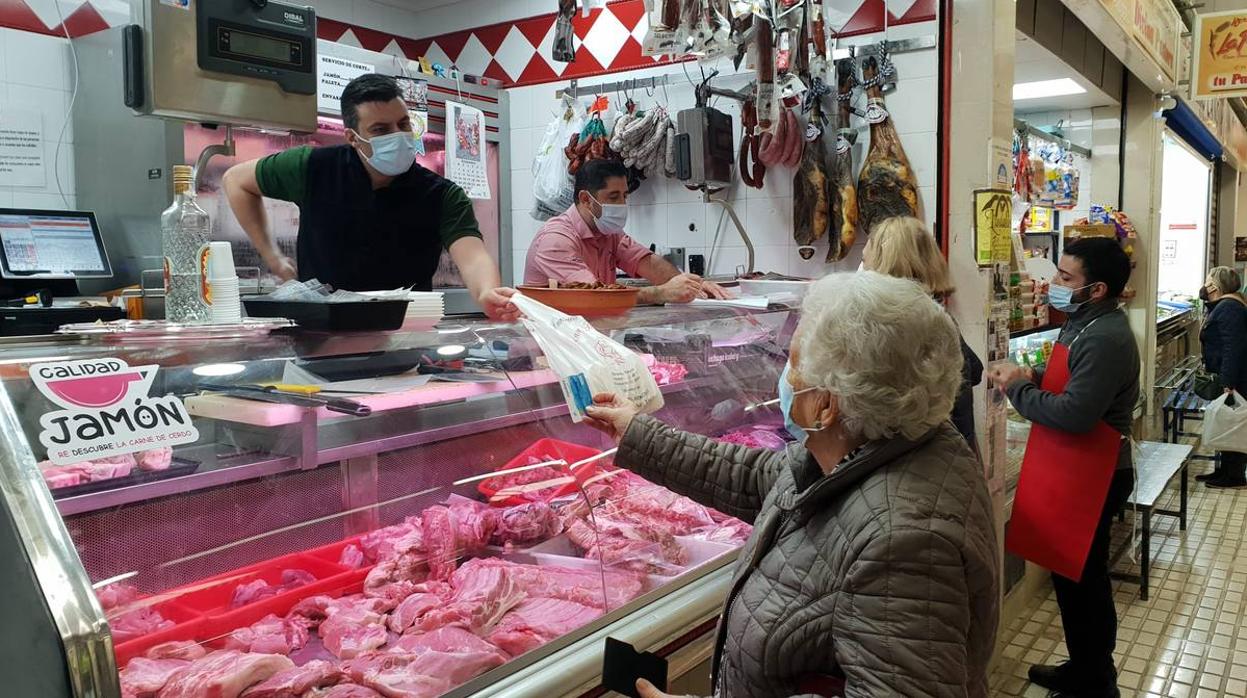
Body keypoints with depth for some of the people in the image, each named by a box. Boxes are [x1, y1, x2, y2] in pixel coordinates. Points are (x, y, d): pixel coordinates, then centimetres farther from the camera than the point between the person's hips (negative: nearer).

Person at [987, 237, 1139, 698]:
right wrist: (1029, 377, 1)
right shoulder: (1086, 324, 10)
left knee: (1082, 580, 4)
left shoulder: (1105, 339, -24)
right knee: (1071, 575, 20)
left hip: (1091, 477, -10)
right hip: (1073, 470, 10)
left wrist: (1018, 389, -17)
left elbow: (1074, 414, -30)